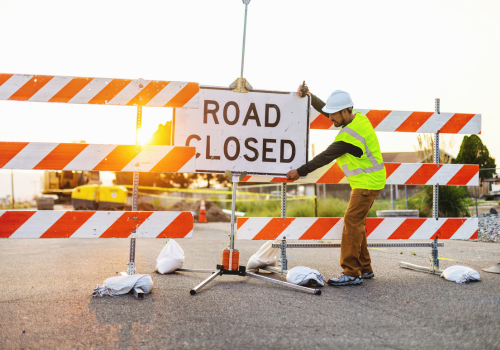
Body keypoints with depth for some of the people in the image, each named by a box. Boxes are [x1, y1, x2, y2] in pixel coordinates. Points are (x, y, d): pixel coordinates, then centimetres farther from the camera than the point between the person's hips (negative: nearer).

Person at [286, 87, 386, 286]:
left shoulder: (350, 135, -25)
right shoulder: (358, 117, 4)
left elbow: (325, 157, -21)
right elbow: (325, 110, 17)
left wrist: (300, 171, -14)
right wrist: (310, 96, 6)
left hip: (367, 183, -10)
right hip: (364, 181, 10)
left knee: (352, 222, -14)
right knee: (356, 223, 13)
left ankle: (351, 273, -13)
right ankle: (364, 269, 21)